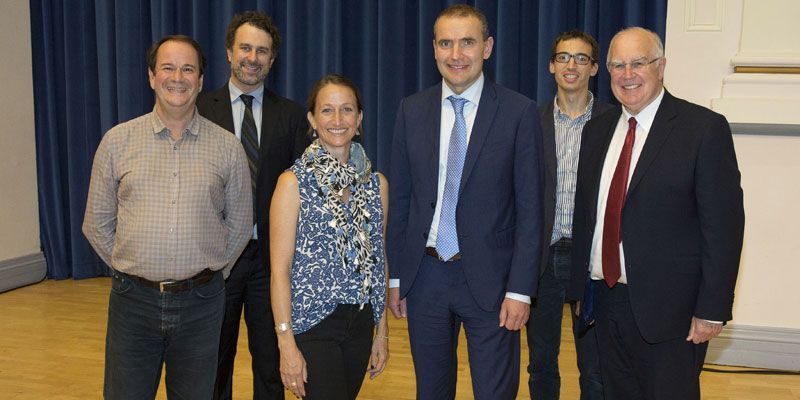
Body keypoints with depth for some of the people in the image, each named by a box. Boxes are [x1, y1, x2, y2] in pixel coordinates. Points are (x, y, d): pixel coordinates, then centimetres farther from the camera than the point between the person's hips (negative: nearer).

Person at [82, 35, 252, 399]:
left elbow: (239, 223, 9)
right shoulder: (117, 141, 1)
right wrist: (129, 271, 6)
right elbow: (97, 223, 8)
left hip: (201, 303, 0)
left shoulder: (228, 147, 1)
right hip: (133, 300, 0)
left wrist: (208, 273, 7)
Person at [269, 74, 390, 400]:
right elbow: (280, 269, -10)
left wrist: (382, 333, 10)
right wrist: (286, 343, -14)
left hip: (361, 323, 5)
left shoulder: (376, 183, 5)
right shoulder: (294, 182, -8)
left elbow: (378, 261, 10)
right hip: (311, 323, -4)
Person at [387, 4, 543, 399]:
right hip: (424, 276, 3)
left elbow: (529, 208, -7)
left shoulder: (519, 112, -7)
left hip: (489, 278, -3)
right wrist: (395, 276, 6)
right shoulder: (412, 110, 3)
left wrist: (520, 289, -10)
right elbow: (400, 199, 6)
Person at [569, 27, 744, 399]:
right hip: (606, 297, 6)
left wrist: (712, 310, -14)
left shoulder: (705, 127, -9)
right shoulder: (596, 129, 9)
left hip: (669, 306, -5)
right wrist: (579, 287, 10)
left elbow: (724, 225, -11)